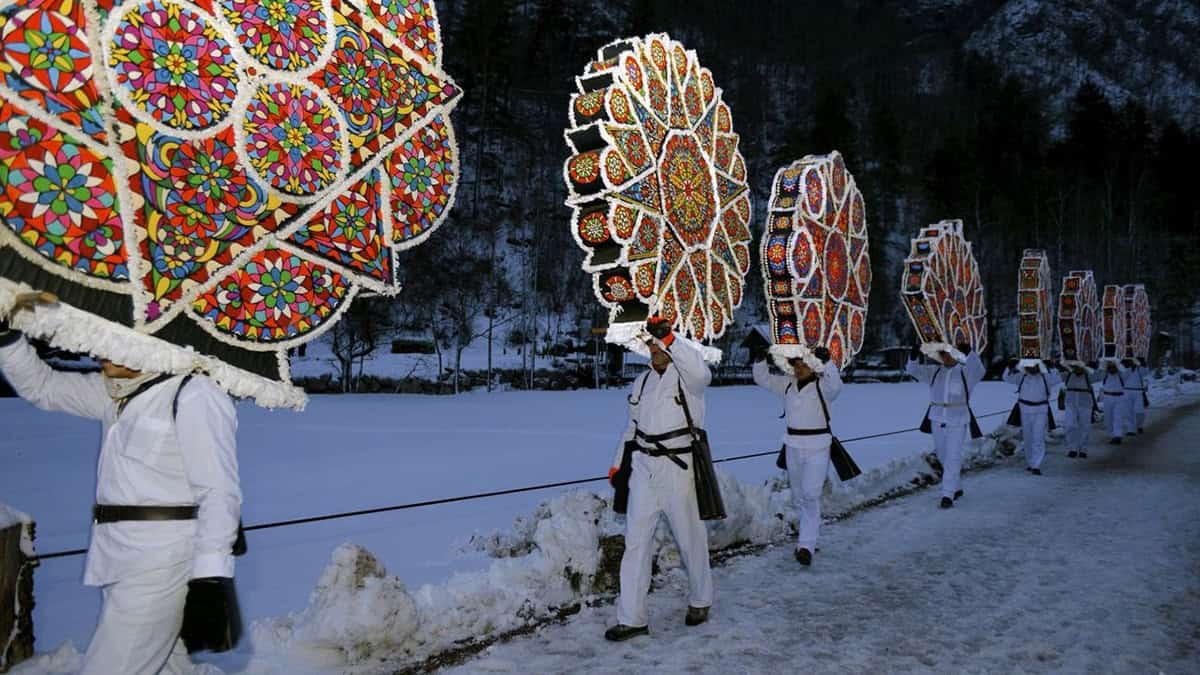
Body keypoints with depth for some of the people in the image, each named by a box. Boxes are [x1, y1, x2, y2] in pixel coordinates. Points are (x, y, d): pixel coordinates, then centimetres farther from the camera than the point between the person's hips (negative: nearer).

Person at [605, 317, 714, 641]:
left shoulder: (686, 375, -8)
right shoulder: (642, 381, 12)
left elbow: (700, 372, -35)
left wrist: (668, 337, -43)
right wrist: (617, 463, 18)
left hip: (679, 469, -5)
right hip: (643, 468, 6)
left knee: (690, 538, 10)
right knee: (636, 541, 3)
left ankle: (700, 600, 34)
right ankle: (632, 618, 9)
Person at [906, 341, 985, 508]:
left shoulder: (966, 372, -5)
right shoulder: (934, 371, 5)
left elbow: (978, 370, -28)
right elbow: (913, 370, -7)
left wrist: (969, 352, -45)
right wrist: (914, 356, -28)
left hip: (958, 419, -4)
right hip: (937, 419, 5)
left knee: (953, 457, -9)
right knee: (943, 455, 14)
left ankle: (947, 495, -7)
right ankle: (957, 488, 33)